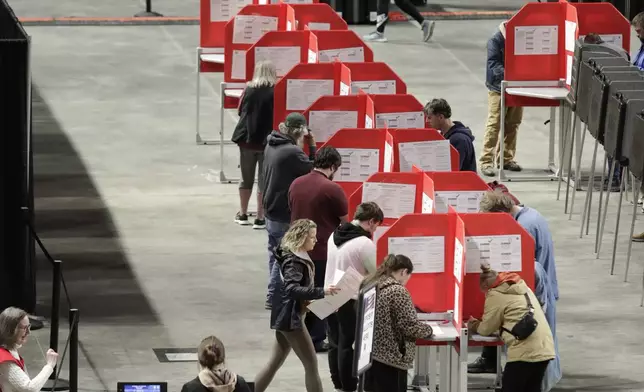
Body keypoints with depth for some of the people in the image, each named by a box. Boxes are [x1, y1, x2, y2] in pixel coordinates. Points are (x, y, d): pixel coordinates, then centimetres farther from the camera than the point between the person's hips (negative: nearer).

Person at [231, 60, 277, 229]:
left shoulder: (249, 90, 1)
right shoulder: (276, 92, -9)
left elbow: (240, 110, 11)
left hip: (247, 138, 3)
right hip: (266, 140, -3)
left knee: (246, 178, 16)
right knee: (264, 180, 2)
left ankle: (243, 214, 24)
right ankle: (260, 218, 0)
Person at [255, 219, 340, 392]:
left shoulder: (298, 257, 11)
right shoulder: (293, 261, -19)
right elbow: (291, 289, -34)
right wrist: (321, 292, -38)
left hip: (287, 317, 10)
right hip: (290, 317, -10)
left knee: (275, 363, 14)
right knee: (311, 364, -4)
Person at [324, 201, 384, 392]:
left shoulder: (334, 235, 4)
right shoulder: (365, 243, -19)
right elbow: (375, 276, -11)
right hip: (350, 301, -7)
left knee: (335, 344, 15)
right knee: (346, 345, 2)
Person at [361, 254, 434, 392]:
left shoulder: (369, 284, 9)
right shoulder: (398, 291, -17)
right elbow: (410, 326, -18)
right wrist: (428, 330, 1)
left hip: (369, 354, 9)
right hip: (390, 360, -9)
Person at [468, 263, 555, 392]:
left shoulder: (496, 296, -2)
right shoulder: (521, 287, 22)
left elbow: (487, 329, 6)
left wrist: (474, 326, 27)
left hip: (525, 352, -8)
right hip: (544, 349, 8)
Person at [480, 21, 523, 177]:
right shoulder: (495, 41, -12)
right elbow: (493, 64, -18)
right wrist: (505, 73, -35)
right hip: (498, 88, -5)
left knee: (512, 125, 12)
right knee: (494, 125, -7)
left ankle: (507, 158, 25)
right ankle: (487, 161, -4)